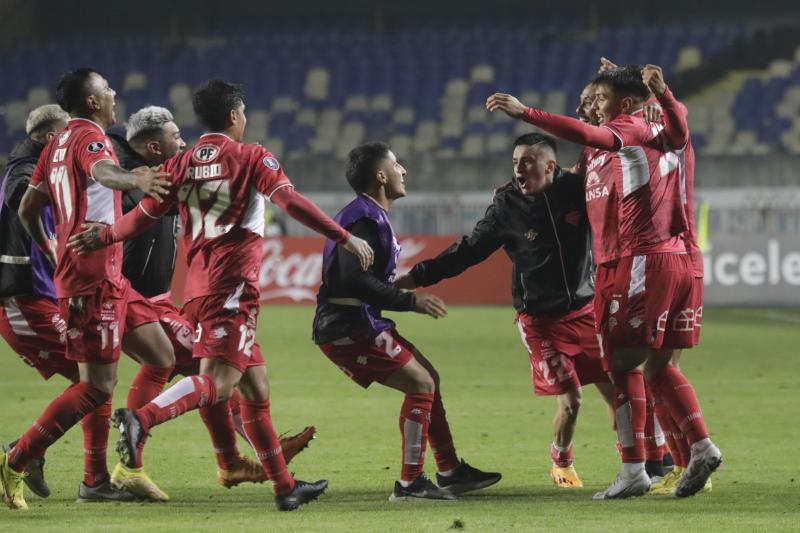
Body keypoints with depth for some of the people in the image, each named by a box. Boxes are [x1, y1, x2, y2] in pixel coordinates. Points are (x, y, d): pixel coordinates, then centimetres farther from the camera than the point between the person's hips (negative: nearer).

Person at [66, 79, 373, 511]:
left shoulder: (181, 165, 13)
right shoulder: (250, 157, -1)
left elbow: (143, 216, 12)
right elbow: (291, 202, -11)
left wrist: (103, 237, 30)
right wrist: (345, 238, -10)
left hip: (198, 287, 7)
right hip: (233, 285, -7)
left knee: (255, 386, 12)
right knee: (218, 382, -17)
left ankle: (285, 486, 15)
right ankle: (140, 419, -38)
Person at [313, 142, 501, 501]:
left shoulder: (368, 215, 16)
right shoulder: (364, 220, -18)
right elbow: (354, 280, -28)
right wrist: (410, 301, -22)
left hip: (359, 324, 11)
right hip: (348, 328, -11)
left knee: (428, 377, 15)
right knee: (421, 384, -11)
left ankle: (450, 472, 21)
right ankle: (410, 483, -7)